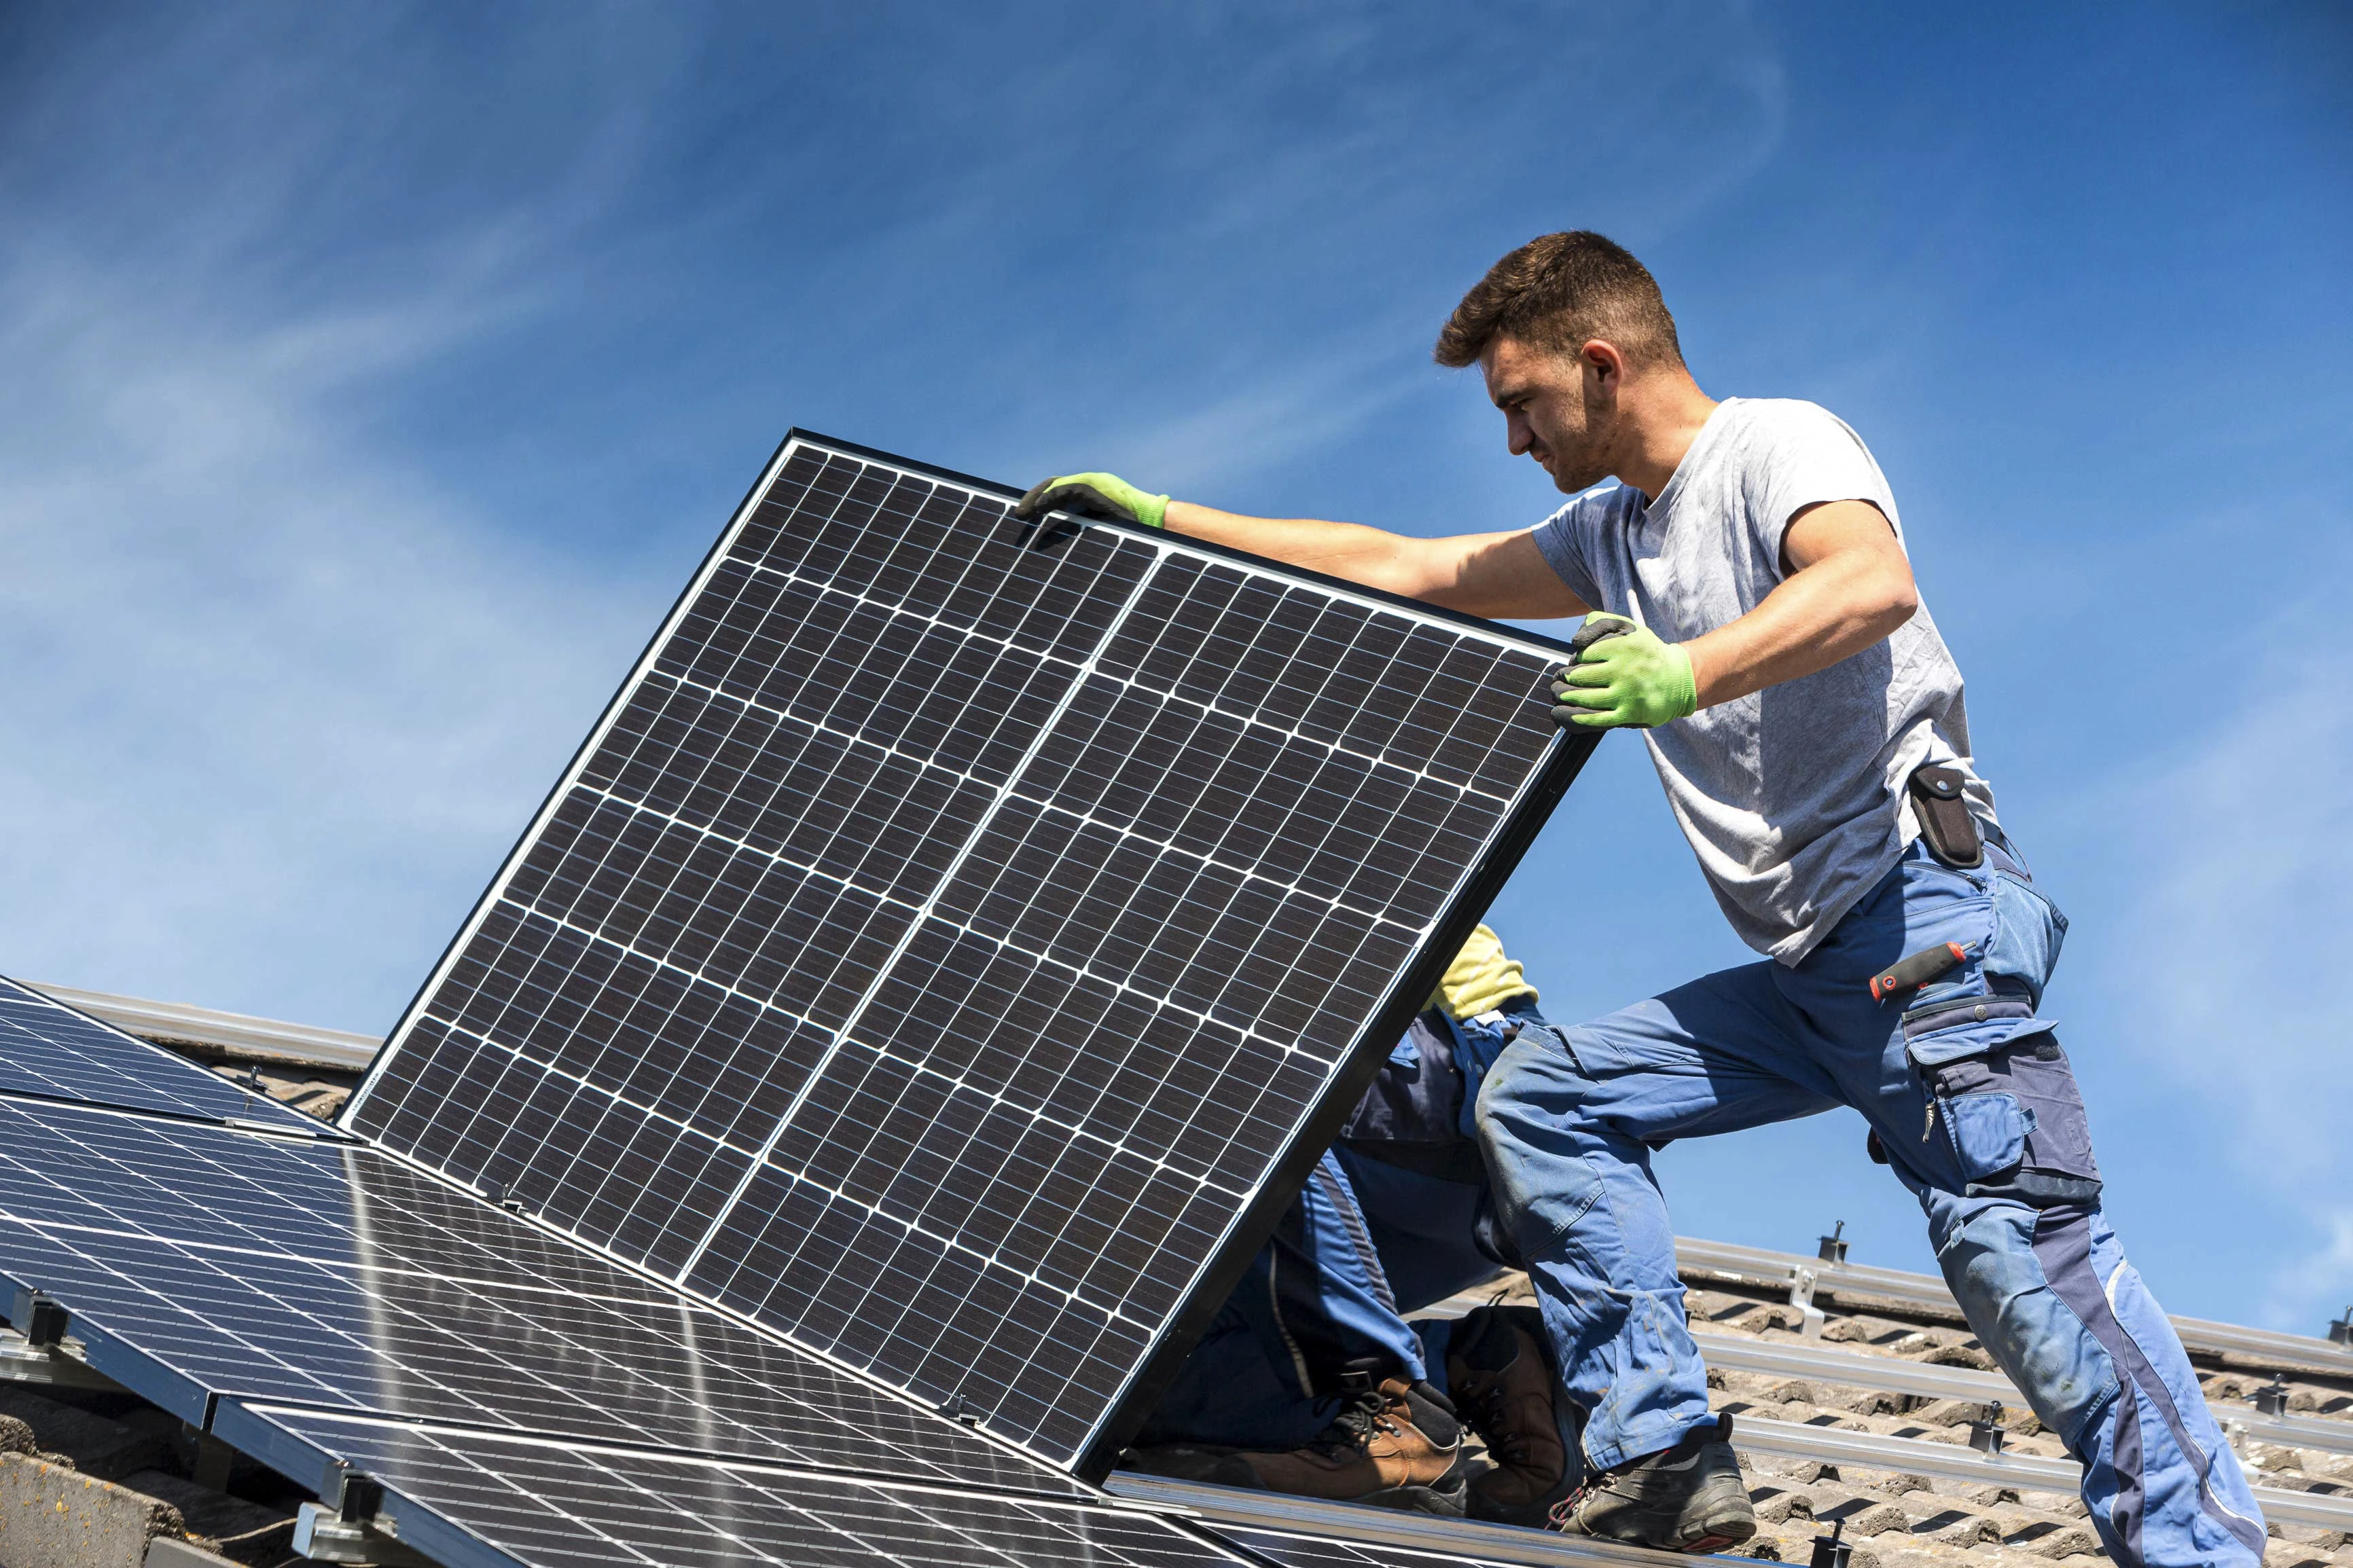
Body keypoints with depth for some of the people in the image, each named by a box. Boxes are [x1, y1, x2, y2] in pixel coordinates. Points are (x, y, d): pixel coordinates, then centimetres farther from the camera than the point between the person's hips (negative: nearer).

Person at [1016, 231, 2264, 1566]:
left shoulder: (1779, 445, -3)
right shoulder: (1612, 535, 23)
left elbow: (1873, 582, -25)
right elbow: (1402, 570, 28)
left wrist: (1688, 673, -40)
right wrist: (1155, 521, 25)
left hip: (1927, 902, -9)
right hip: (1809, 972, 9)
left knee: (2011, 1229, -22)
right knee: (1539, 1099, 5)